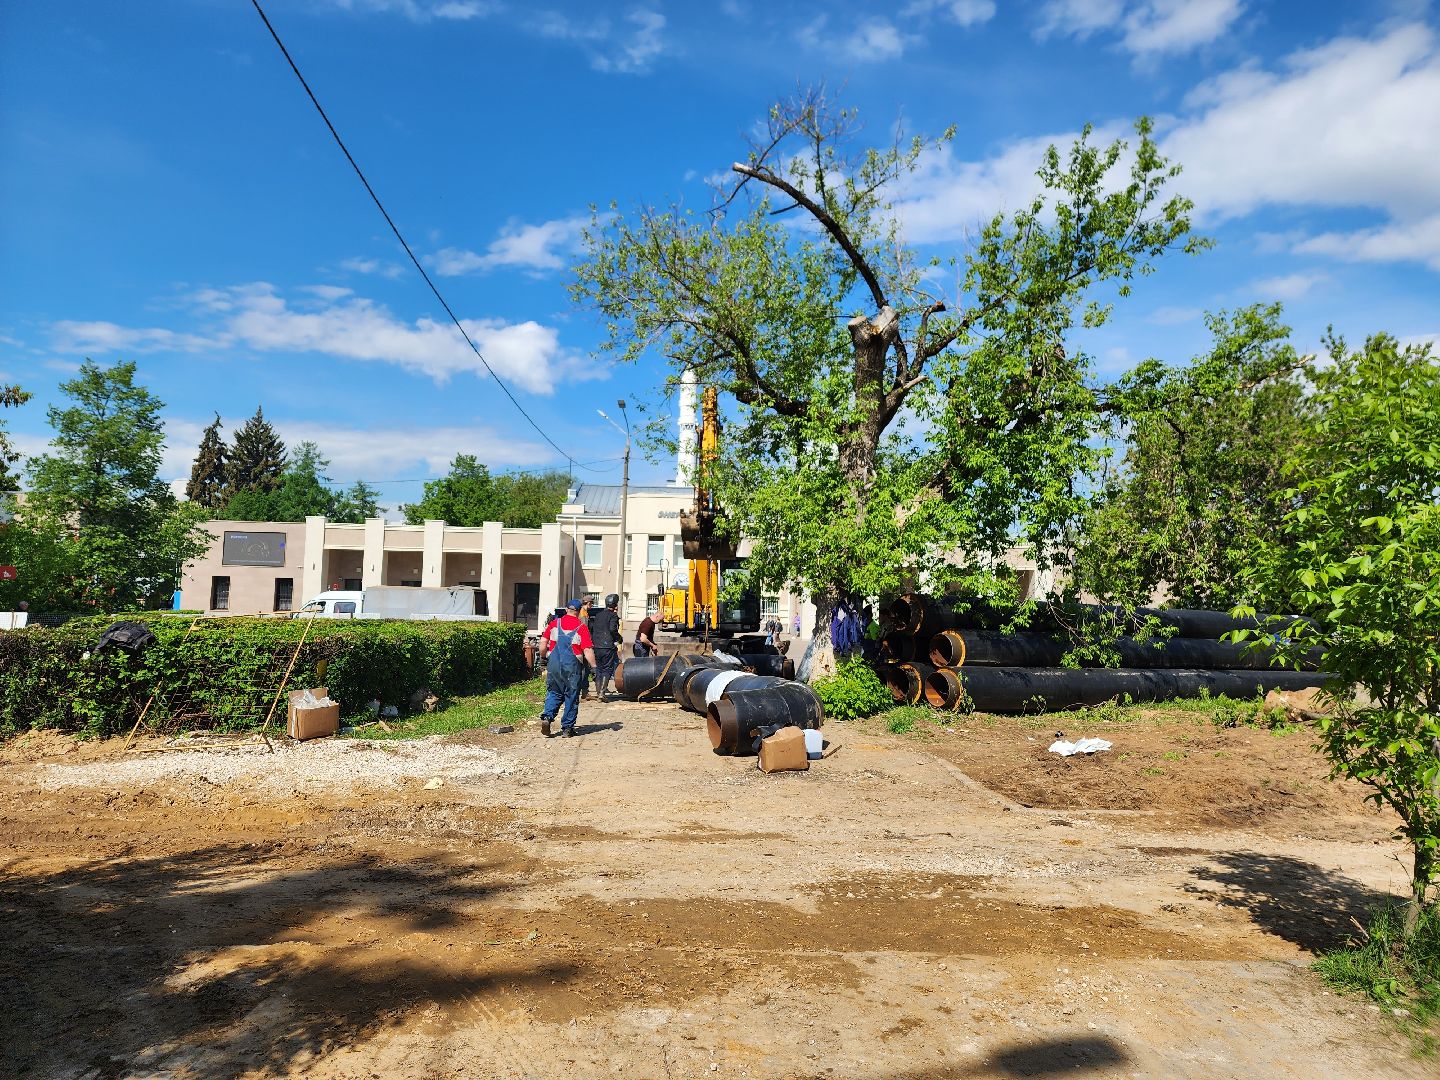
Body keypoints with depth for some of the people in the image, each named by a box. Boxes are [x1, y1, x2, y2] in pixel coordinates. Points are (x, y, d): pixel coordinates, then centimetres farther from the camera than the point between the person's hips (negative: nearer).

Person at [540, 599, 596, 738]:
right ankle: (567, 728, 12)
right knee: (571, 697, 8)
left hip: (554, 664, 3)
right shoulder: (582, 627, -5)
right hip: (572, 665, -3)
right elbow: (588, 651, -9)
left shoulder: (554, 623, 6)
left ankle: (547, 717, -6)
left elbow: (543, 643, 6)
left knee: (554, 693, 16)